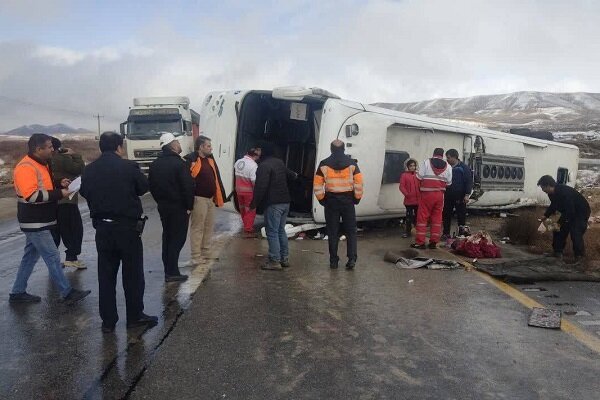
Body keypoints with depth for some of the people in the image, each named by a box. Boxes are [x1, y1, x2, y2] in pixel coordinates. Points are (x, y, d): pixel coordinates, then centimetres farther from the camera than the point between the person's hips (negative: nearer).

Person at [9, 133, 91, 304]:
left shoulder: (41, 164, 13)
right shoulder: (26, 167, -20)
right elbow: (32, 195, -28)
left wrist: (60, 185, 6)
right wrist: (59, 193, -24)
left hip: (40, 221, 10)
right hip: (35, 223, -10)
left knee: (30, 256, 16)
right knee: (53, 257, -5)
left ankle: (18, 293, 27)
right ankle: (68, 293, 2)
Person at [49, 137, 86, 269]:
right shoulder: (62, 159, -15)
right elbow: (80, 169, -12)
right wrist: (74, 154, -1)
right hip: (66, 201, -8)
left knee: (55, 231, 14)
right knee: (75, 228, 0)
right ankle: (71, 258, -2)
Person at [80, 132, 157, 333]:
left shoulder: (89, 170, -1)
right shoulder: (128, 166, -13)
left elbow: (84, 192, 9)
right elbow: (144, 187, -2)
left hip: (102, 228, 4)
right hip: (127, 226, -4)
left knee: (106, 275, 11)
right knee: (133, 273, 8)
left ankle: (108, 320, 17)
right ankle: (135, 316, 17)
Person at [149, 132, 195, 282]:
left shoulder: (155, 164, 8)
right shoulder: (179, 163, -16)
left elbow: (151, 186, 13)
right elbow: (188, 187, -18)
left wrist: (160, 201, 17)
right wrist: (189, 206, -8)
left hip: (163, 206, 7)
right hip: (179, 207, -7)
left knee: (167, 237, 15)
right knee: (177, 239, -2)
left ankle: (168, 271, 20)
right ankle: (172, 272, -3)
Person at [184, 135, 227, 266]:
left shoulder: (210, 159, 13)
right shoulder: (191, 160, -14)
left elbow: (216, 178, 17)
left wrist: (219, 196, 14)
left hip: (210, 198, 9)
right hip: (199, 199, -8)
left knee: (208, 227, 15)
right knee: (197, 228, -1)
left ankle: (206, 253, 27)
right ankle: (196, 257, 6)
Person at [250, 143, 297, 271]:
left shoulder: (264, 165, -14)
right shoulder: (280, 163, 12)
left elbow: (261, 186, -21)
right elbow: (289, 174, 31)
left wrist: (254, 202, -13)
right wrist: (294, 175, 53)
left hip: (273, 204, -8)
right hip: (285, 202, 8)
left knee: (272, 232, -3)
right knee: (281, 230, 17)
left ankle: (275, 261, -3)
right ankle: (285, 258, 23)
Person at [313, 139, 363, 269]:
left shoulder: (324, 164, 0)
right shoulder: (351, 163, 1)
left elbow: (317, 185, -4)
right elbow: (359, 183, -5)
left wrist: (321, 199, 6)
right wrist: (357, 198, 5)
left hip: (331, 201, 0)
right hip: (348, 200, 0)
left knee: (333, 232, 7)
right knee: (350, 231, 9)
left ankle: (333, 261, 11)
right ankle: (351, 259, 1)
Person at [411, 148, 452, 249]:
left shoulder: (426, 162, -3)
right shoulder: (447, 166, 8)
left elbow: (419, 177, -8)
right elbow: (448, 183, 6)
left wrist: (421, 187, 9)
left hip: (427, 194, -3)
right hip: (440, 194, 4)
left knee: (422, 217, 1)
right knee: (437, 218, 10)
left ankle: (420, 242, -1)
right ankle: (434, 242, 11)